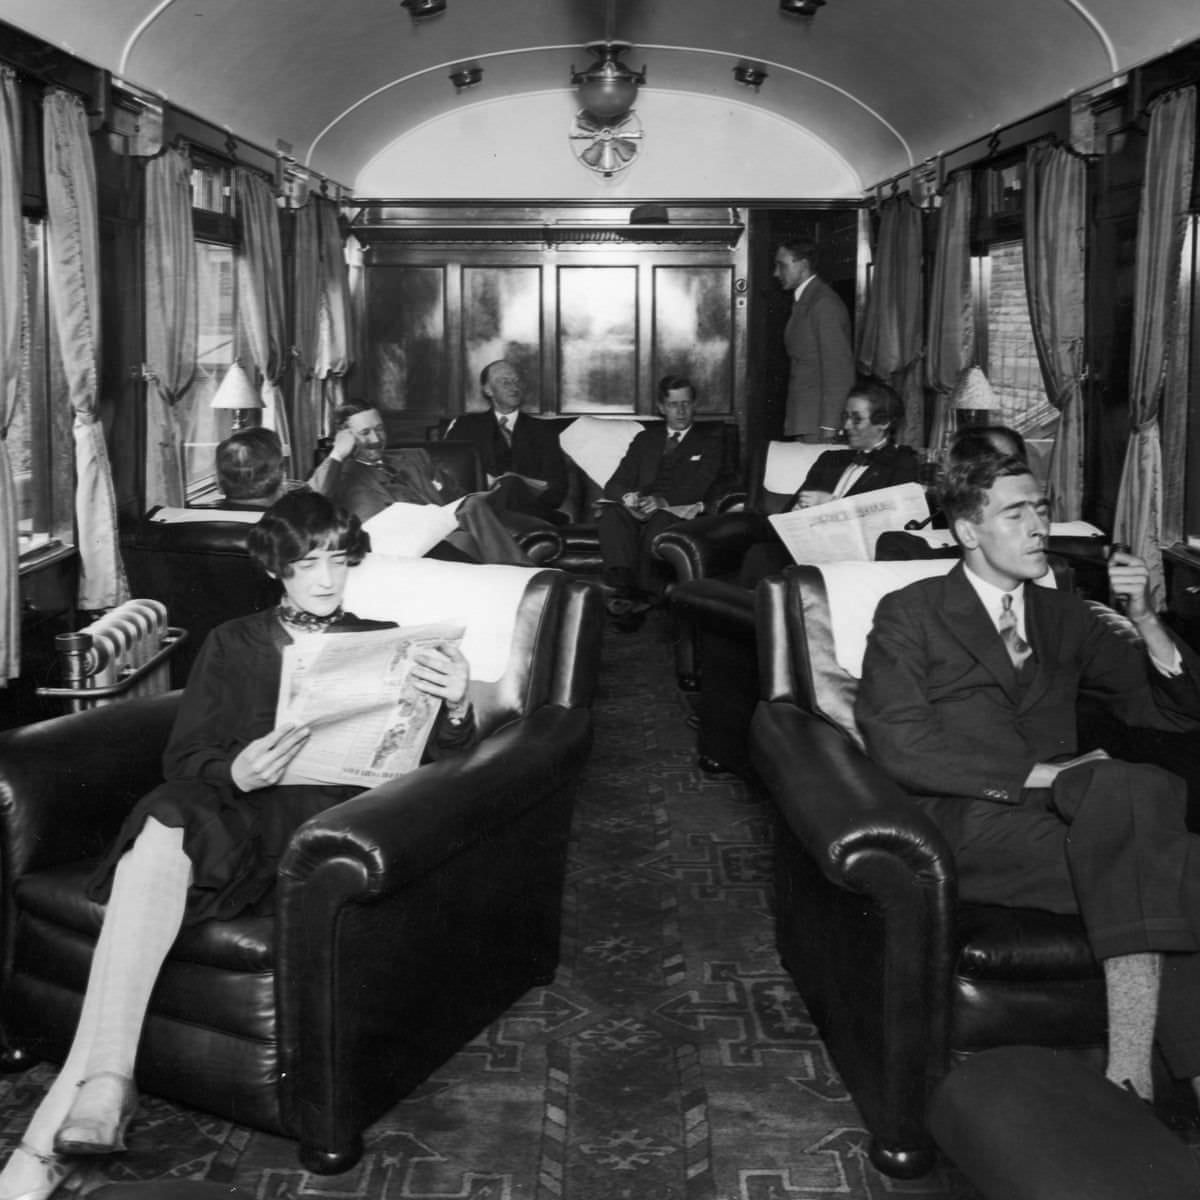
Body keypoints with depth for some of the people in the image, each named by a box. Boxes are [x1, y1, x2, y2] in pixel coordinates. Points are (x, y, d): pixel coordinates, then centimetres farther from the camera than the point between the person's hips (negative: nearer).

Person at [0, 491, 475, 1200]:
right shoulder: (234, 644, 21)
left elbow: (432, 761, 10)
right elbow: (184, 758, 11)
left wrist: (457, 708, -14)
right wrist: (235, 772, -13)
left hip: (324, 820, -2)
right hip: (228, 810, 2)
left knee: (165, 844, -33)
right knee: (160, 836, -35)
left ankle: (61, 1123, -31)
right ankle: (102, 1091, -37)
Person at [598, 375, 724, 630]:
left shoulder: (710, 440, 17)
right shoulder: (645, 439, 28)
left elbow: (699, 485, 0)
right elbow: (616, 483, 16)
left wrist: (663, 499, -19)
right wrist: (627, 495, -10)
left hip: (681, 511, -3)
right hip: (639, 509, 3)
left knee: (659, 521, -39)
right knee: (611, 512, -31)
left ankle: (643, 597, -40)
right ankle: (622, 588, -47)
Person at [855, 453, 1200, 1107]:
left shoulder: (1064, 616, 24)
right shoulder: (909, 615, 9)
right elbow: (898, 745, -6)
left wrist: (1145, 620, 2)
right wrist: (1035, 774, -12)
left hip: (1056, 811, 5)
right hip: (969, 825, -4)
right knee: (1137, 793, -30)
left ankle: (1131, 1071, -31)